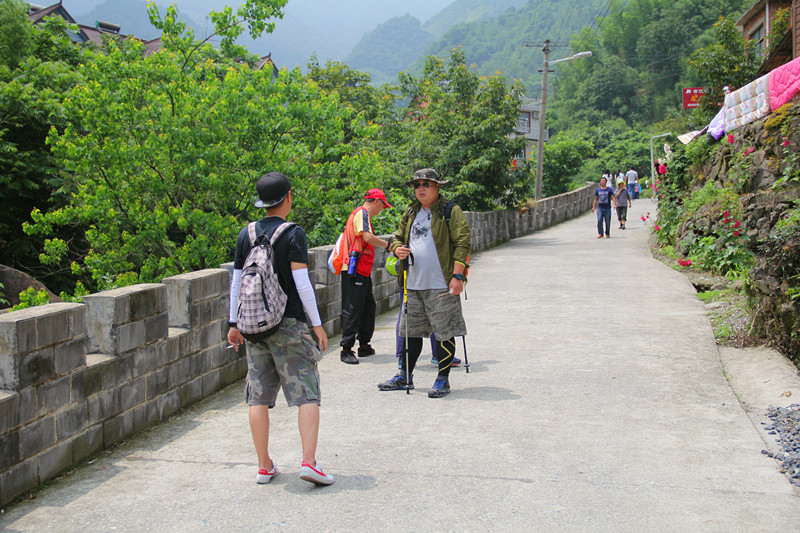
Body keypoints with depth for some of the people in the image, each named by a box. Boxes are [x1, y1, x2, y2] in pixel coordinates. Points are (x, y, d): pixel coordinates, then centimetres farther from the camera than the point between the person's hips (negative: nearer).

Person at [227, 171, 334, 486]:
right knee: (306, 393, 0)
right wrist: (317, 324, -6)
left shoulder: (246, 234, 7)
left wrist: (234, 323, 18)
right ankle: (309, 461, -8)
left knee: (259, 396, 8)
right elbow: (302, 283, -12)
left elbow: (236, 283, 10)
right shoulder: (293, 234, -7)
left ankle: (264, 466, 13)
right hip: (288, 324, -5)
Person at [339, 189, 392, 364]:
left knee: (368, 306, 14)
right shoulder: (362, 213, -9)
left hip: (363, 271, 11)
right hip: (355, 270, -11)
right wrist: (388, 245, -14)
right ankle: (346, 350, -6)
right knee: (353, 309, -9)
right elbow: (368, 237, -23)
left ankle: (364, 345, 22)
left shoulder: (363, 214, 24)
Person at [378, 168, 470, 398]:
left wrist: (457, 276, -17)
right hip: (413, 284, 6)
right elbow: (398, 238, 25)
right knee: (410, 331, 13)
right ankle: (404, 377, 25)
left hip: (441, 285, -6)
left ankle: (443, 380, 12)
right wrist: (398, 249, 0)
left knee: (445, 333, 0)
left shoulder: (451, 211, -3)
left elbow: (462, 243, -9)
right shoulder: (410, 213, 16)